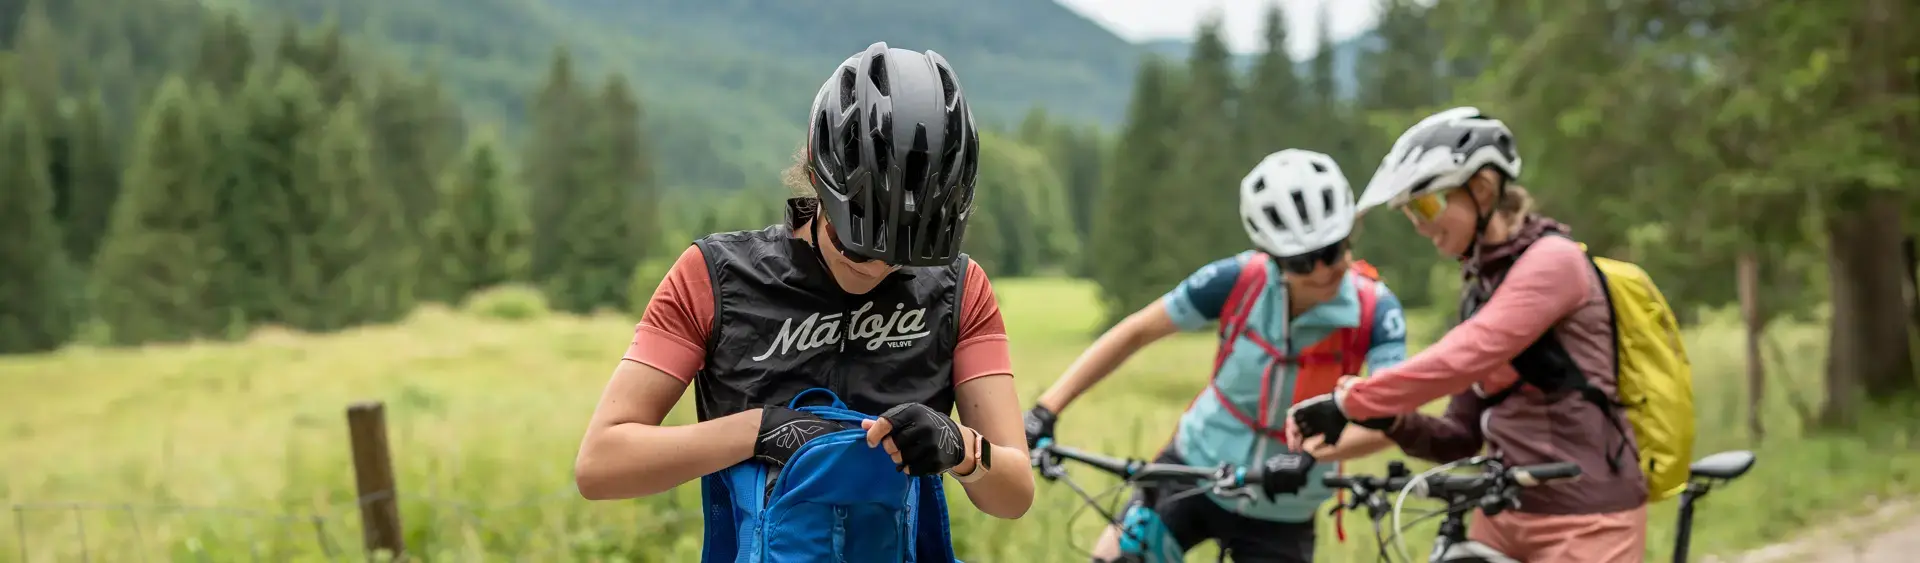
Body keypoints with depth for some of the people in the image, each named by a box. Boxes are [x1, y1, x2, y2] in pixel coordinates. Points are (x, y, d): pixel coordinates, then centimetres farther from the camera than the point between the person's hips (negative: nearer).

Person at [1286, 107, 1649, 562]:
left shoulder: (1551, 262, -10)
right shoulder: (1479, 289, 14)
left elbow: (1461, 359, -24)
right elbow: (1462, 437, 11)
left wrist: (1350, 403, -23)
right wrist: (1392, 421, -8)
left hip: (1584, 522, -8)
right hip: (1507, 515, 8)